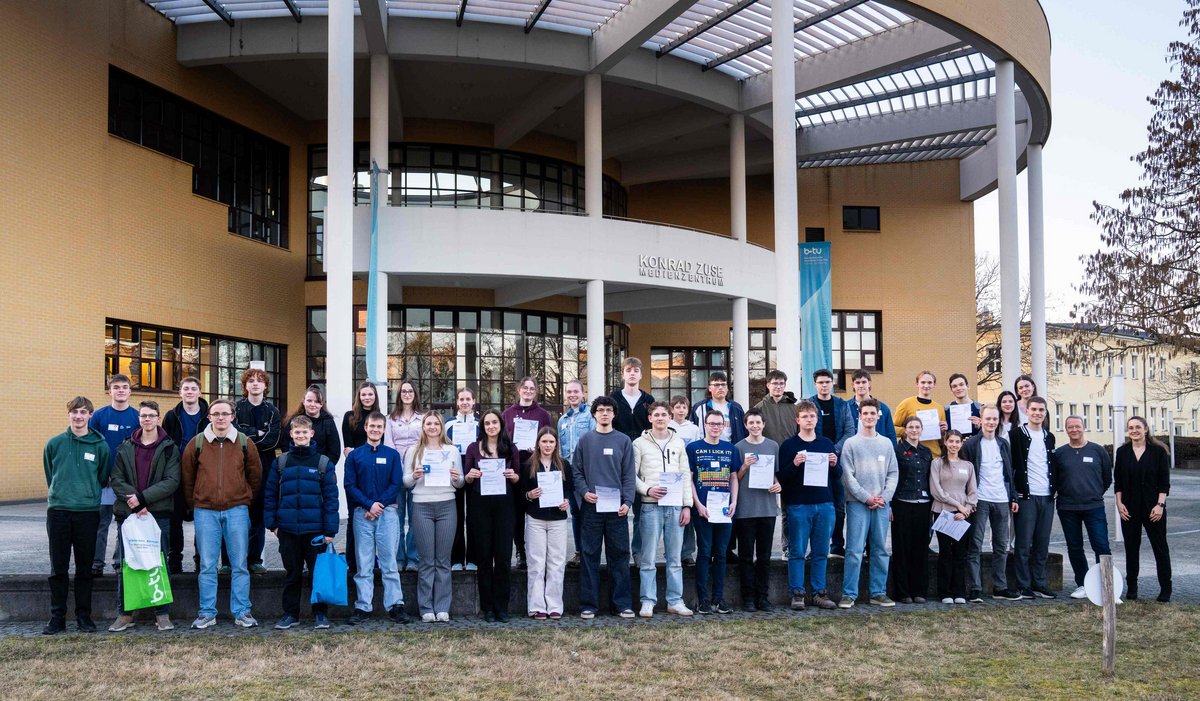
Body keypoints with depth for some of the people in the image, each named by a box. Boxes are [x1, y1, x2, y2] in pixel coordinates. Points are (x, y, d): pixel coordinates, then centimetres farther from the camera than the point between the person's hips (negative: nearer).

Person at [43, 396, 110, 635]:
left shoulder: (100, 446, 2)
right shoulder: (54, 443, 4)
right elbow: (49, 475, 14)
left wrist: (89, 495, 5)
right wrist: (58, 495, 13)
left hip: (87, 513, -1)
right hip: (58, 511, 1)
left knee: (85, 569, 6)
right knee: (58, 569, 5)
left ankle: (84, 616, 14)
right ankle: (57, 617, 13)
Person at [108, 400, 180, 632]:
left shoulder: (169, 448, 4)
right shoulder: (125, 448, 10)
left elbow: (172, 481, -6)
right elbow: (116, 479, 3)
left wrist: (143, 497, -15)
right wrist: (133, 500, -13)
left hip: (159, 513, -2)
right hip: (128, 513, 2)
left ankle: (162, 613, 8)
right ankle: (124, 613, 14)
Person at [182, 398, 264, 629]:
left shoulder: (244, 443, 4)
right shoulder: (196, 443, 3)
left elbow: (255, 476, 11)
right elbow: (187, 477, 10)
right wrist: (194, 503, 9)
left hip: (237, 510, 0)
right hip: (205, 511, 0)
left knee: (239, 565, 3)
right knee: (207, 566, 4)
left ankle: (242, 612, 9)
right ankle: (207, 613, 12)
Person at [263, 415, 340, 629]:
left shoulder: (323, 462, -1)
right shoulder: (280, 463, 5)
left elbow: (331, 497, -3)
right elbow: (270, 494, 8)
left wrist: (330, 530, -7)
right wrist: (271, 523, 0)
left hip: (315, 529, -2)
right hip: (288, 529, 2)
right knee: (292, 573, 11)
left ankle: (320, 614, 16)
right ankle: (290, 613, 21)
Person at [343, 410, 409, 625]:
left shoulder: (392, 455, 8)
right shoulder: (354, 455, 8)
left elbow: (396, 484, 2)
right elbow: (349, 485, 1)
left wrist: (380, 505, -10)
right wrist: (369, 505, -11)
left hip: (387, 512, 0)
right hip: (362, 513, 0)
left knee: (389, 561, -1)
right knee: (363, 564, 3)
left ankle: (395, 605, 2)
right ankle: (363, 607, 6)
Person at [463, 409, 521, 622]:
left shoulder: (510, 448, 8)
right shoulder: (474, 448, 6)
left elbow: (517, 478, 12)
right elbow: (466, 479, 8)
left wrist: (513, 475, -9)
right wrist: (471, 475, -14)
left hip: (504, 504, 1)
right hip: (480, 504, 0)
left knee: (504, 555, -1)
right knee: (484, 556, 3)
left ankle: (501, 606, 8)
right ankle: (487, 607, 9)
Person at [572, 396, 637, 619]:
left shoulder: (624, 441, 7)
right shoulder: (585, 440, 7)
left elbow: (629, 475, 3)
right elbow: (576, 471, 5)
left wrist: (628, 501, -8)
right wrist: (584, 492, -11)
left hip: (617, 508, 0)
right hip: (591, 507, 0)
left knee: (619, 556, 4)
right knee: (590, 556, 3)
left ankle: (622, 603, 11)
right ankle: (588, 604, 9)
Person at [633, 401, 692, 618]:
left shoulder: (679, 443, 12)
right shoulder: (640, 443, 3)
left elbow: (686, 476, 11)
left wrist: (687, 505, 5)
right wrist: (647, 490, -15)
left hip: (675, 506, 3)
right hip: (651, 506, -3)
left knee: (674, 557, 7)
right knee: (648, 558, -1)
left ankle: (675, 601, 14)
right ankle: (648, 602, 6)